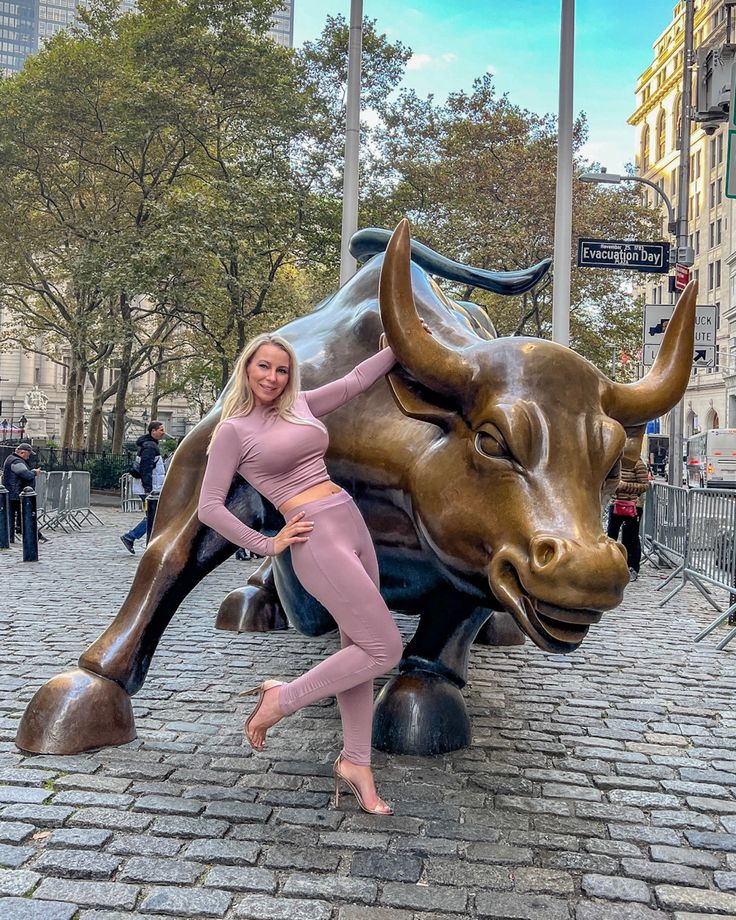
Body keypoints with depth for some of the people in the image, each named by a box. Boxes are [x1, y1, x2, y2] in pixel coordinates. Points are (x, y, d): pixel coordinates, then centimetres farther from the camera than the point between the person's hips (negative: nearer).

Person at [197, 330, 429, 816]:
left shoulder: (300, 406, 14)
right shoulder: (233, 430, -2)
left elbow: (357, 379, 24)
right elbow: (210, 507, -3)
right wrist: (267, 545, -5)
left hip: (353, 525, 7)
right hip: (316, 539, -7)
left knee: (358, 649, 10)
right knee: (384, 649, -8)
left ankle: (356, 762, 23)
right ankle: (282, 699, 6)